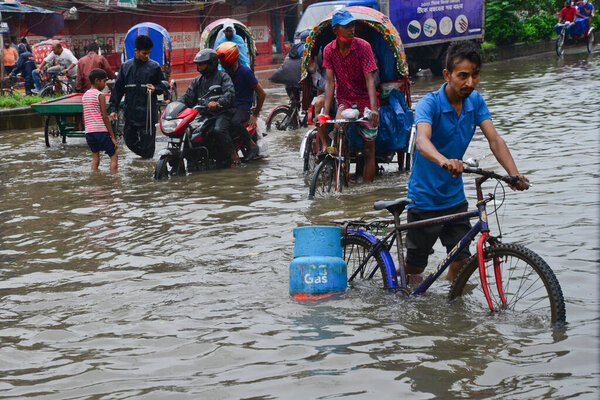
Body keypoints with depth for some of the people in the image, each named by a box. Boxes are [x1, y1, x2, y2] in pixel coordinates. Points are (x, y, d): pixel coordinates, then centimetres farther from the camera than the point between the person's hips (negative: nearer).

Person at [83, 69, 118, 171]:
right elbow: (105, 117, -11)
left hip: (89, 131, 7)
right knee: (114, 157, 2)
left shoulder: (85, 95, 13)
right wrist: (113, 137, -9)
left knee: (95, 159, 10)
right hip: (101, 131, -7)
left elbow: (84, 117, 17)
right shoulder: (100, 95, -8)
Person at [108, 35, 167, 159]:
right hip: (130, 112, 3)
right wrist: (113, 108, 7)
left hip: (148, 113, -3)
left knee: (147, 143, -3)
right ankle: (144, 155, 31)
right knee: (129, 140, 9)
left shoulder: (154, 67, 1)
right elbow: (118, 88, 12)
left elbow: (163, 86, 10)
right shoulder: (126, 66, 8)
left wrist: (155, 88, -13)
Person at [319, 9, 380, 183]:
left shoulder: (363, 46, -13)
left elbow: (370, 80, -19)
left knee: (369, 151, -1)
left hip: (365, 101, -2)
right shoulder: (329, 50, -4)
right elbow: (330, 83, -7)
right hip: (344, 101, 2)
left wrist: (373, 109, -31)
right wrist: (325, 111, -19)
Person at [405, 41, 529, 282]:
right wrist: (444, 161, -60)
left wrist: (514, 174, -30)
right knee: (415, 267, 5)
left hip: (455, 198, 5)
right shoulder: (430, 103, -19)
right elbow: (422, 141, -38)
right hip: (424, 198, -5)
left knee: (461, 264, 3)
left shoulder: (475, 101, -2)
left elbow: (494, 140, -12)